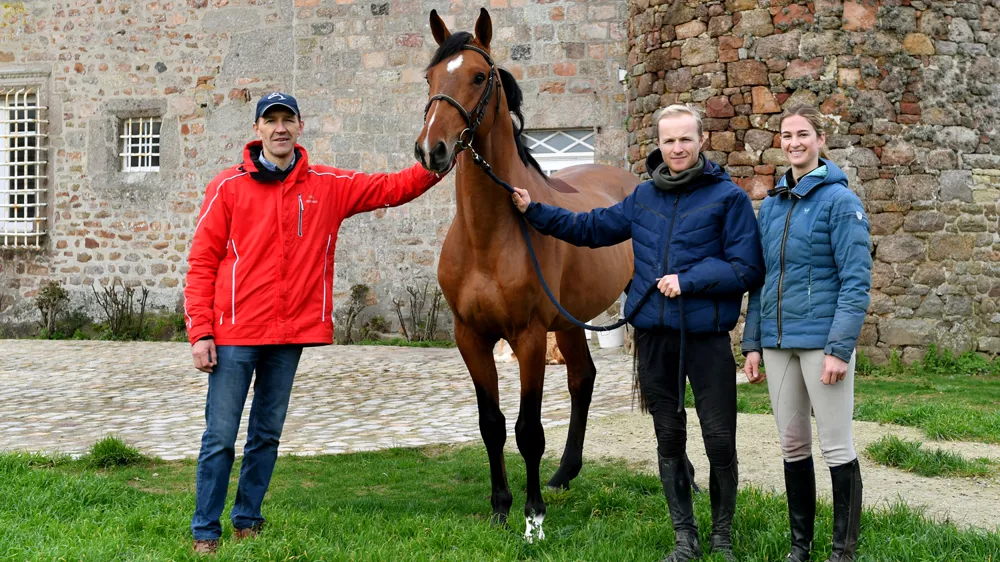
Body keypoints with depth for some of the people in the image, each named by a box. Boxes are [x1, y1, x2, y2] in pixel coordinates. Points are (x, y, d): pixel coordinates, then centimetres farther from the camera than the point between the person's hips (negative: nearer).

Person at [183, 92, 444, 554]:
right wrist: (200, 333, -8)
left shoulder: (329, 186, 6)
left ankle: (247, 522, 27)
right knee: (220, 437, 0)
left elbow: (394, 188, 7)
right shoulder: (229, 186, -2)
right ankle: (205, 530, 12)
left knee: (267, 435, 14)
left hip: (292, 333, 3)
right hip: (235, 333, -3)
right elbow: (202, 263, -3)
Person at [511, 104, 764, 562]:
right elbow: (592, 228, 21)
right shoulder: (644, 197, 10)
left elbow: (746, 268, -11)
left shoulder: (728, 197, -6)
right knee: (669, 439, 11)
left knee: (720, 441, 1)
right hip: (653, 337, 5)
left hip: (706, 336, -4)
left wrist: (688, 281, -19)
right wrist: (535, 211, 17)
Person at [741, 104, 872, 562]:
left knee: (837, 447, 0)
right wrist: (752, 343, 9)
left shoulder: (839, 200, -7)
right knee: (792, 445, 12)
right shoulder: (771, 204, 11)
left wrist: (840, 348, -18)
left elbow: (856, 281, -12)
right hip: (778, 342, 6)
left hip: (822, 339, -6)